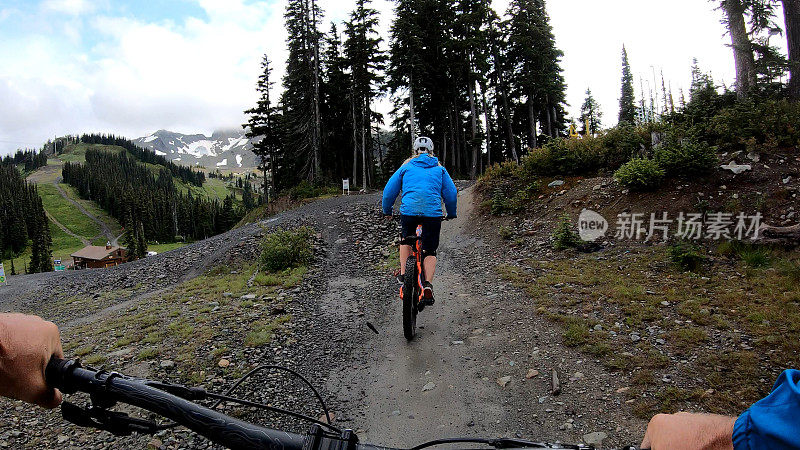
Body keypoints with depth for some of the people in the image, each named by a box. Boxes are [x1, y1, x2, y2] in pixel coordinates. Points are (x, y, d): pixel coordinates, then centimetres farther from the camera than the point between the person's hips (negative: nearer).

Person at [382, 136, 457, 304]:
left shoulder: (406, 167, 16)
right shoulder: (439, 169, 17)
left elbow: (389, 191, 14)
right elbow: (451, 193, 12)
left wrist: (387, 211, 28)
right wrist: (451, 214, 27)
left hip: (408, 210, 1)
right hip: (433, 213, 0)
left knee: (406, 239, 29)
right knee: (430, 251, 9)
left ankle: (403, 273, 21)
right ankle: (428, 285, -10)